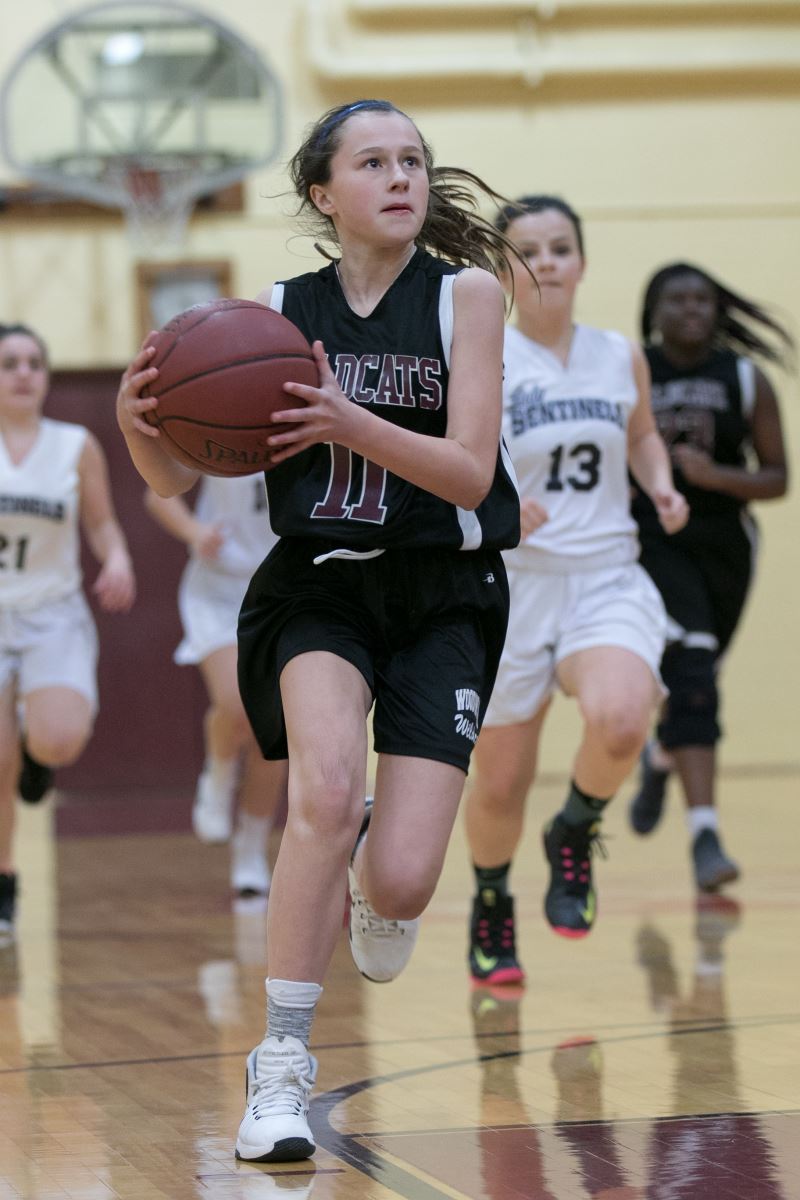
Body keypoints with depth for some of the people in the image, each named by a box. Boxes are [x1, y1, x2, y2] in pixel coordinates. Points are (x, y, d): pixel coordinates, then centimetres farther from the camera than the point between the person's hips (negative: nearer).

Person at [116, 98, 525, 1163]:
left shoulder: (465, 294, -4)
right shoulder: (279, 312, 2)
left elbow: (469, 474, -12)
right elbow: (177, 477, 2)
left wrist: (350, 423, -28)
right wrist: (137, 421, -21)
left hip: (440, 598, 0)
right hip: (317, 588, 1)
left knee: (400, 883, -11)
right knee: (326, 790, -29)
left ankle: (372, 881, 30)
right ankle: (282, 1060, -16)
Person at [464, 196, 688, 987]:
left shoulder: (622, 358, 6)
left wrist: (661, 485, 5)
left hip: (606, 579, 2)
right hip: (511, 588, -2)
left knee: (620, 722, -29)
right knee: (501, 783, 6)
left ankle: (575, 834, 3)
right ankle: (491, 907, 36)